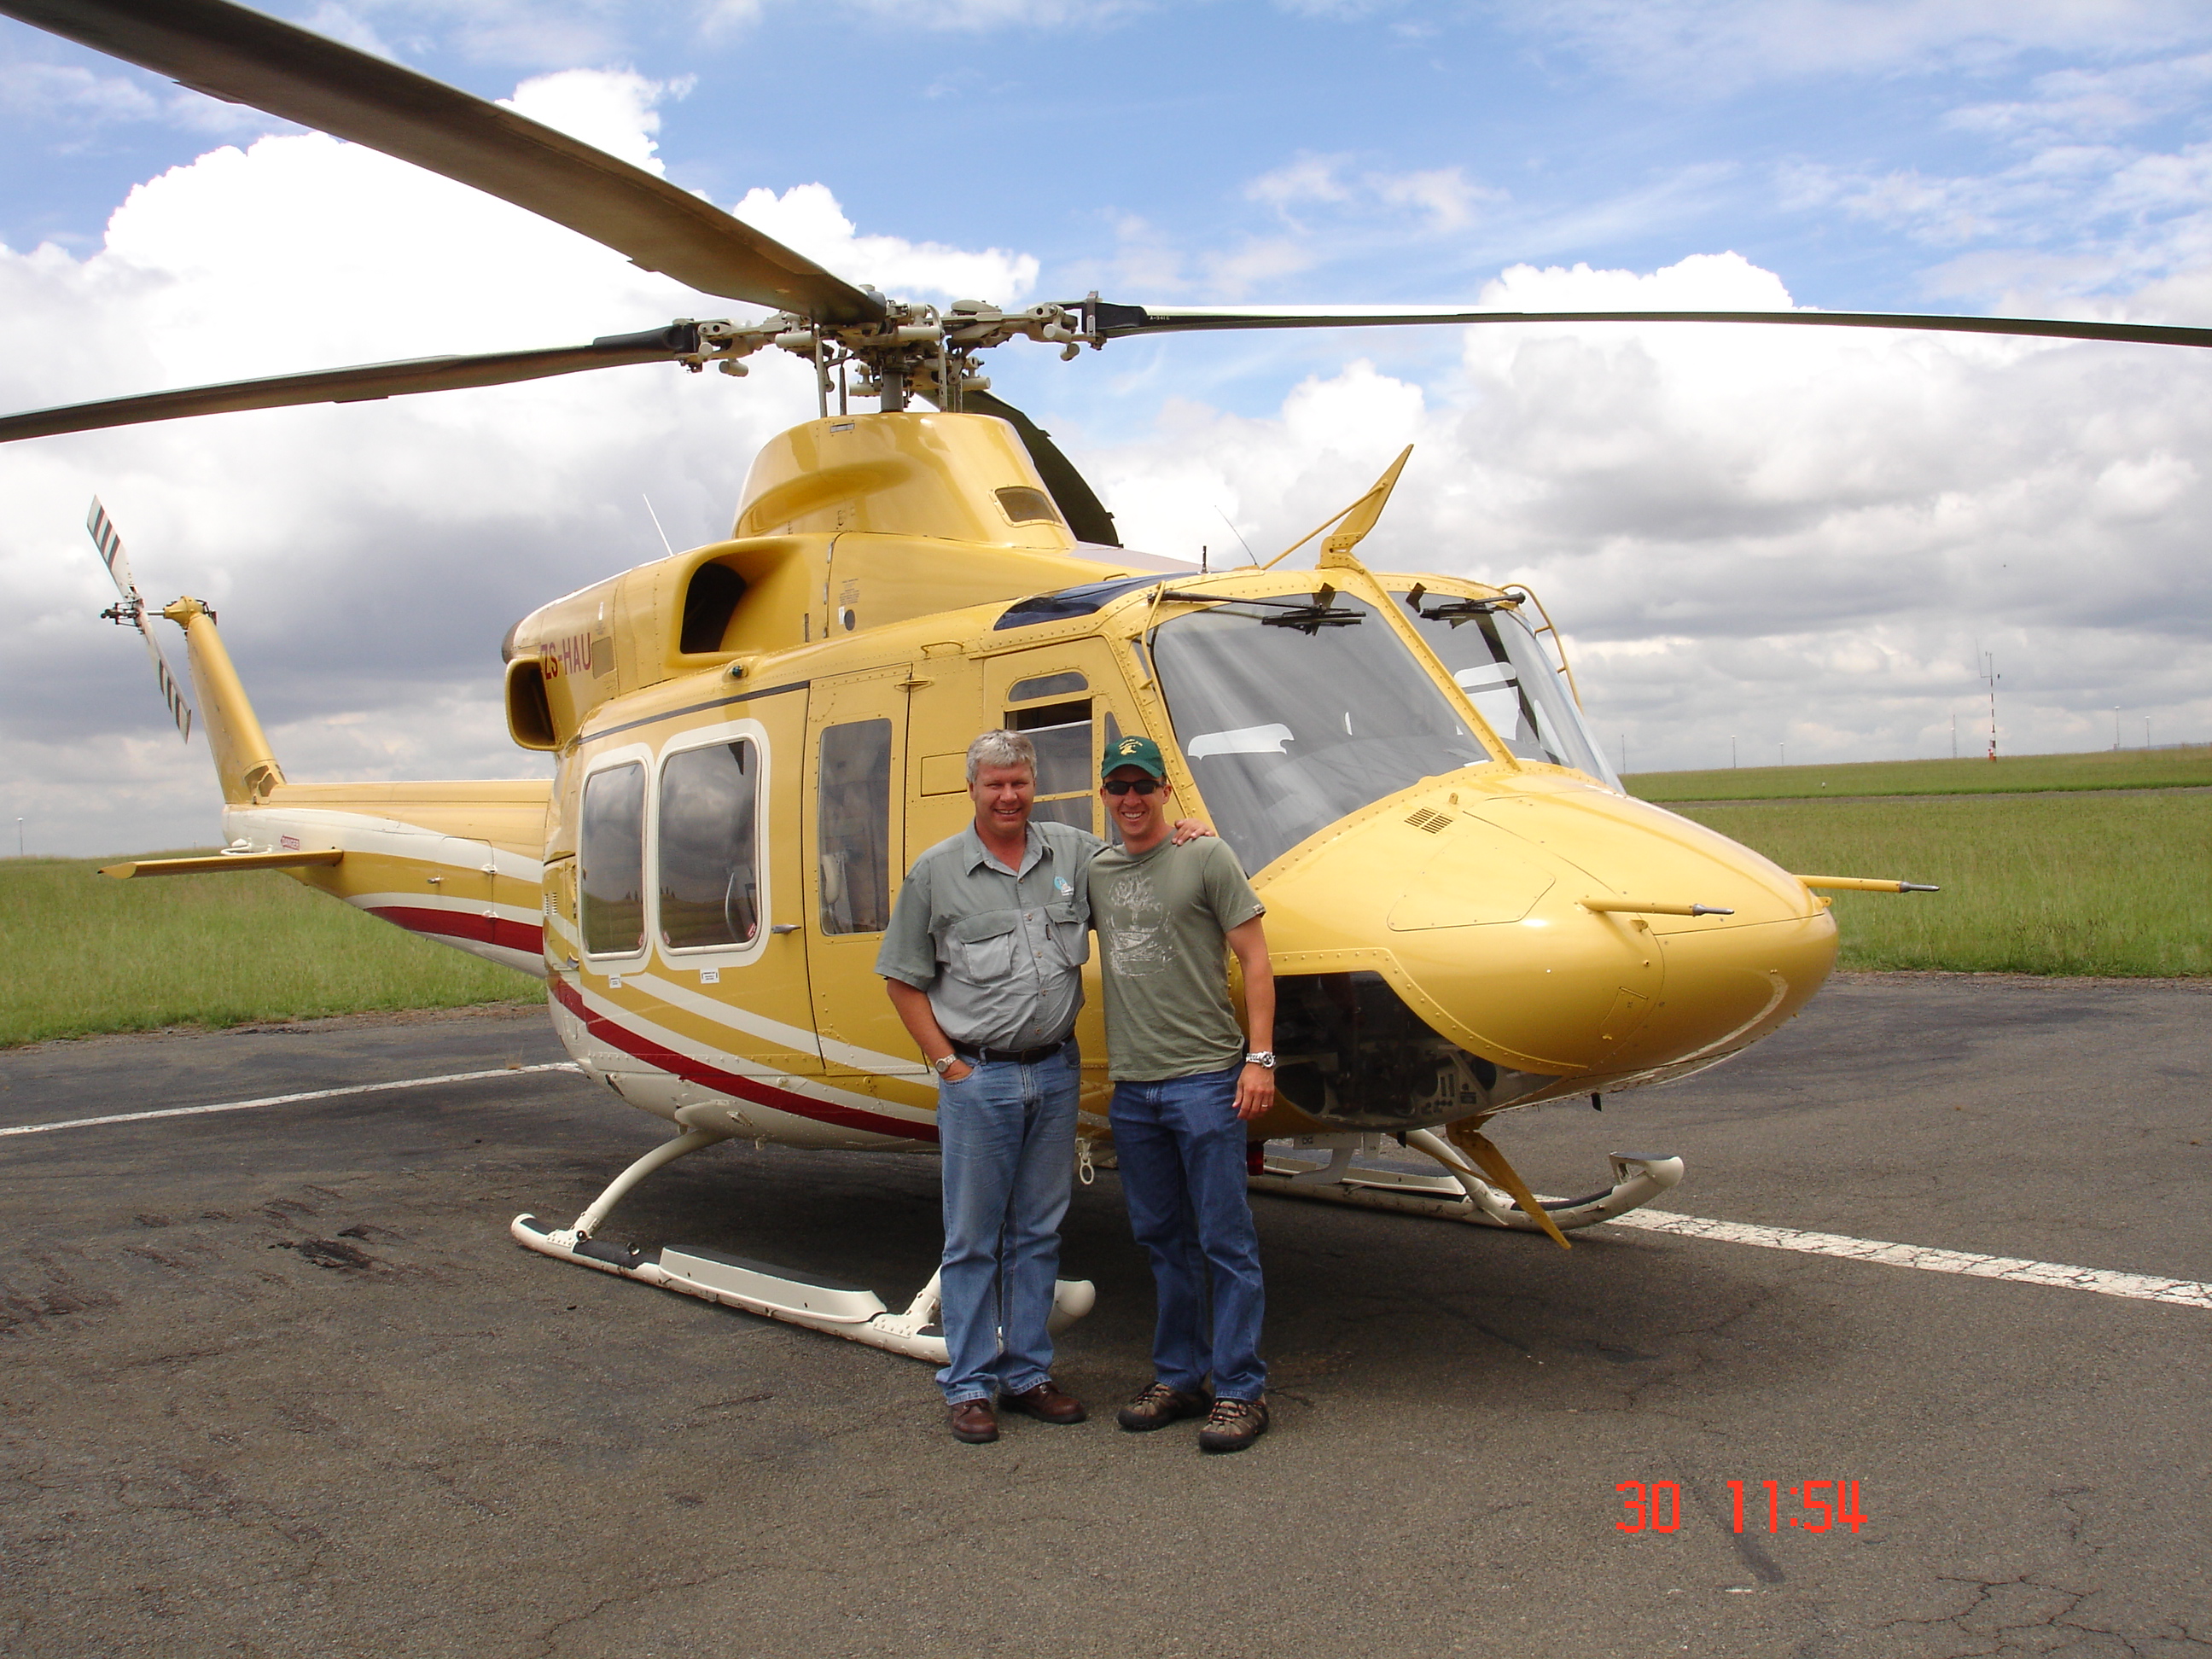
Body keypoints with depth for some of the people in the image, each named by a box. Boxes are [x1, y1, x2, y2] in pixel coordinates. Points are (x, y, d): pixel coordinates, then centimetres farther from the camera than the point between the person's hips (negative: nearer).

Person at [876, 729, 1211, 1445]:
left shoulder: (1074, 851, 6)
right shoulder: (936, 871, -1)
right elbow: (903, 980, 1)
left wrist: (1178, 838, -2)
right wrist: (947, 1064, -5)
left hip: (1057, 1071, 3)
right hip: (978, 1078, -3)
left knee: (1038, 1233, 12)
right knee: (972, 1238, 5)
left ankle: (1027, 1372, 24)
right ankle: (968, 1385, 16)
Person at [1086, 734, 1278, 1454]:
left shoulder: (1206, 858, -3)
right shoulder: (1096, 873, 12)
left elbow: (1254, 959, -5)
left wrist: (1259, 1056, -11)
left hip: (1205, 1080, -5)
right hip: (1131, 1088, 6)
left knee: (1226, 1243, -1)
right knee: (1163, 1242, 14)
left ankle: (1240, 1389, 8)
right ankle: (1178, 1377, 26)